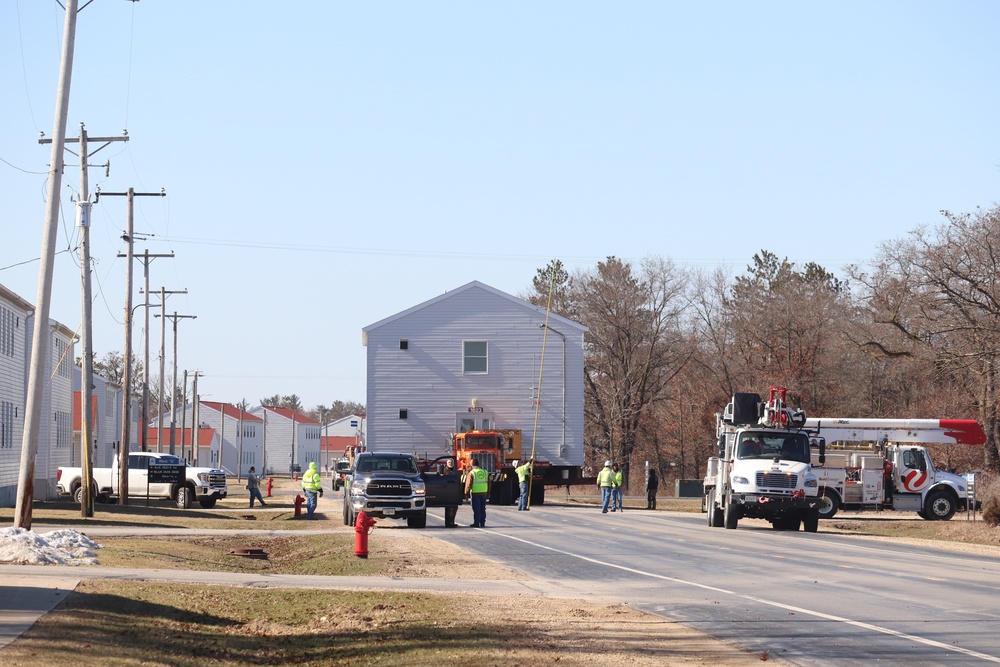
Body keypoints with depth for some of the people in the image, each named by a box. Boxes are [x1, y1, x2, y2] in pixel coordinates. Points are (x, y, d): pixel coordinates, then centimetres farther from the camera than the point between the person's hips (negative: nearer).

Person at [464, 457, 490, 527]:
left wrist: (467, 493, -2)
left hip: (475, 493, -5)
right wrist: (488, 493, 20)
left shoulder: (471, 473, -8)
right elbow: (488, 483, 14)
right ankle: (482, 523, 12)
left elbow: (468, 484, -10)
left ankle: (476, 523, -1)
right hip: (483, 493, 5)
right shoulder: (484, 472, 9)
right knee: (482, 509, 10)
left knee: (476, 509, -2)